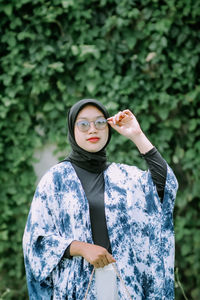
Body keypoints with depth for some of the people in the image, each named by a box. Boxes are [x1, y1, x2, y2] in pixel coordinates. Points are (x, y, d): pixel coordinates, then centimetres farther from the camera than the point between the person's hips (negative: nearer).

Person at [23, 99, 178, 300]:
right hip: (76, 282, -2)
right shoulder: (56, 178, 2)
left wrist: (137, 137, -6)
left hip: (123, 281, 2)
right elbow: (37, 236, -2)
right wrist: (82, 248, -15)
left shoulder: (122, 175, 8)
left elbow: (166, 184, -8)